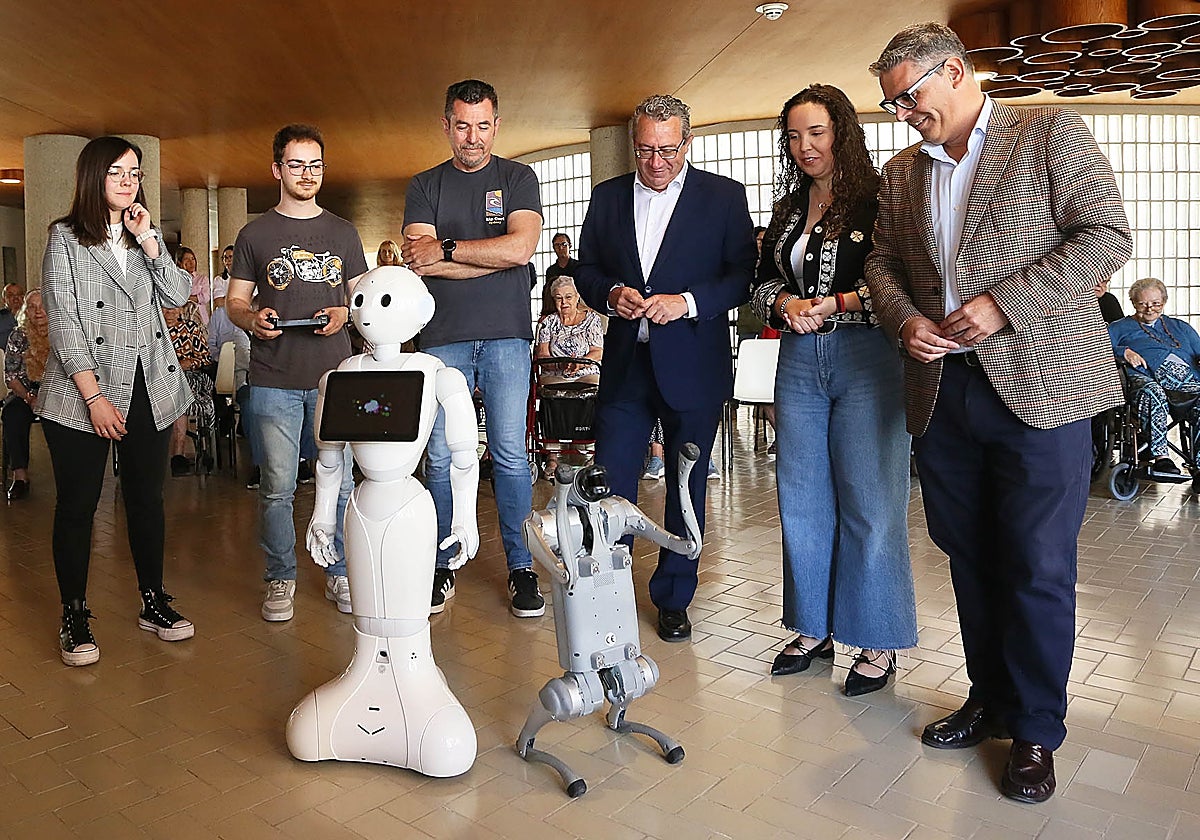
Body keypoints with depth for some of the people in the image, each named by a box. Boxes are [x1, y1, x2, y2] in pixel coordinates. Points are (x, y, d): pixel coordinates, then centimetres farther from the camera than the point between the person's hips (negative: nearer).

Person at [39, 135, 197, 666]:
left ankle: (154, 603, 20)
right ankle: (74, 617, 13)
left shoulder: (146, 234, 15)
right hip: (80, 394, -4)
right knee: (77, 506, 2)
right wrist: (94, 396, -13)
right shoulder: (65, 237, 0)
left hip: (150, 389, 4)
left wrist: (148, 240, -6)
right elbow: (64, 322, -7)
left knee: (147, 498, 9)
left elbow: (177, 295, 3)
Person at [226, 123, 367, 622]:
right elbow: (235, 302, 10)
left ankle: (340, 573, 18)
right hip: (274, 379, -1)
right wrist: (253, 319, -12)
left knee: (341, 482, 3)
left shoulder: (344, 234, 13)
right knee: (277, 487, 1)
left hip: (334, 375, 1)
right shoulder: (255, 234, 9)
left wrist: (343, 313, -7)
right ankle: (280, 580, 16)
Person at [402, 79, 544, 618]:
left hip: (505, 335, -1)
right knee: (441, 457, 2)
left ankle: (521, 567, 9)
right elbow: (419, 261, -3)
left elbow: (520, 247, -9)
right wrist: (489, 257, -8)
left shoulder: (518, 179, 9)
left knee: (510, 454, -2)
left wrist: (445, 250, -6)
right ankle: (443, 567, 14)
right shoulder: (424, 186, 13)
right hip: (442, 337, 2)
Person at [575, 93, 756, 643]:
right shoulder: (607, 197, 9)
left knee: (686, 490, 9)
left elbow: (745, 274, -4)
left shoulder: (724, 196, 1)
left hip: (693, 366, -2)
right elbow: (586, 270, 12)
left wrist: (688, 301, -18)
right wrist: (611, 294, -9)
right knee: (609, 488, 2)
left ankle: (673, 600, 25)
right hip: (624, 364, 2)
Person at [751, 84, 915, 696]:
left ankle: (878, 643, 13)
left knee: (869, 505, -2)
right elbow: (762, 281, 18)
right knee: (801, 501, 9)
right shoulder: (789, 208, 16)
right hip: (799, 361, 6)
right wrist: (785, 304, -2)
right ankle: (814, 629, 24)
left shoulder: (877, 199, -3)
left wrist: (838, 303, -14)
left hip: (866, 359, -6)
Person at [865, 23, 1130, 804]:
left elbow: (1108, 235, -8)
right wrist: (905, 318, -4)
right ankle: (990, 698, 31)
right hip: (943, 391, 5)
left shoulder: (1051, 133, -1)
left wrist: (1003, 303, -17)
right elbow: (883, 261, 18)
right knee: (970, 558, 13)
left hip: (1038, 387, -5)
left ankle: (1036, 732, 18)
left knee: (1038, 569, 1)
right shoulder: (902, 172, 15)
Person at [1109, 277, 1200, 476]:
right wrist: (1124, 352, -10)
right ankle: (1159, 456, -46)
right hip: (1144, 377, -3)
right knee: (1152, 392, -42)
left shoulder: (1180, 327, 37)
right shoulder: (1120, 328, 24)